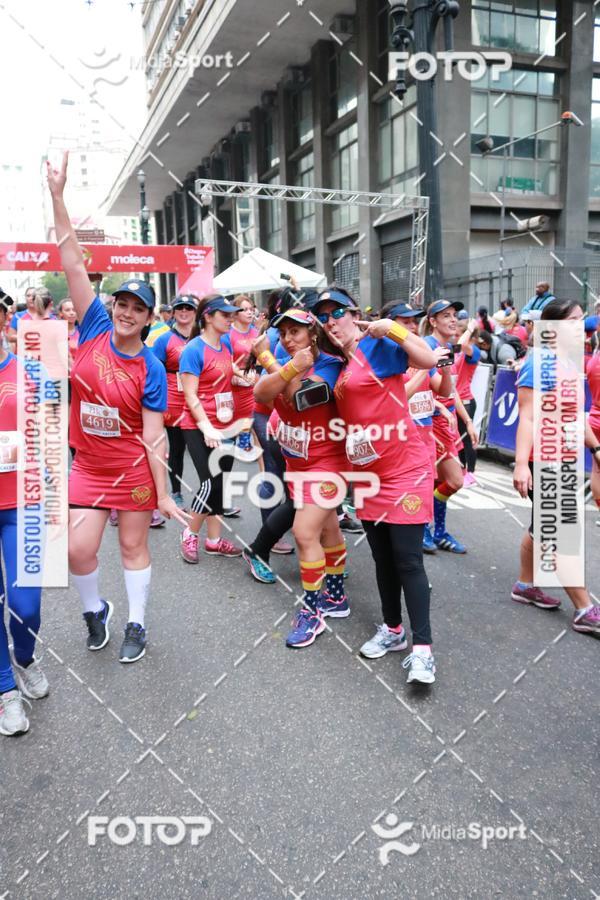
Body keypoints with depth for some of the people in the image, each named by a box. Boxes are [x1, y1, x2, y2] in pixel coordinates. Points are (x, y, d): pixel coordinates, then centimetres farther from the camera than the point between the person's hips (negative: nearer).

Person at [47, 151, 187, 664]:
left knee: (133, 547, 10)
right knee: (79, 551, 0)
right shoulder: (94, 330, -5)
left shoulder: (151, 371, -11)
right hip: (88, 467, 3)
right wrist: (58, 197, -11)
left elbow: (153, 436, -11)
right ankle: (95, 610, 31)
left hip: (133, 469, -2)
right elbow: (74, 264, -8)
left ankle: (137, 625, 29)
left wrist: (163, 494, -13)